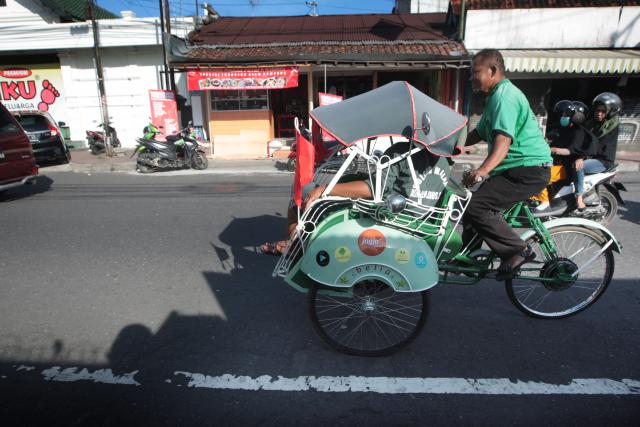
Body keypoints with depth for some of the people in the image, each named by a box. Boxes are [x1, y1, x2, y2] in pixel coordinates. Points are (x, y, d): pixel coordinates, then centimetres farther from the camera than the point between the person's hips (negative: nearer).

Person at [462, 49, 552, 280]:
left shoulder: (505, 95, -15)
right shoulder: (495, 96, 20)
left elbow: (504, 140, -30)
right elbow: (479, 133, 23)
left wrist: (482, 170, -44)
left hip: (528, 170, -11)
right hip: (515, 168, 11)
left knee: (476, 206, -20)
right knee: (471, 202, 11)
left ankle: (518, 251, -9)